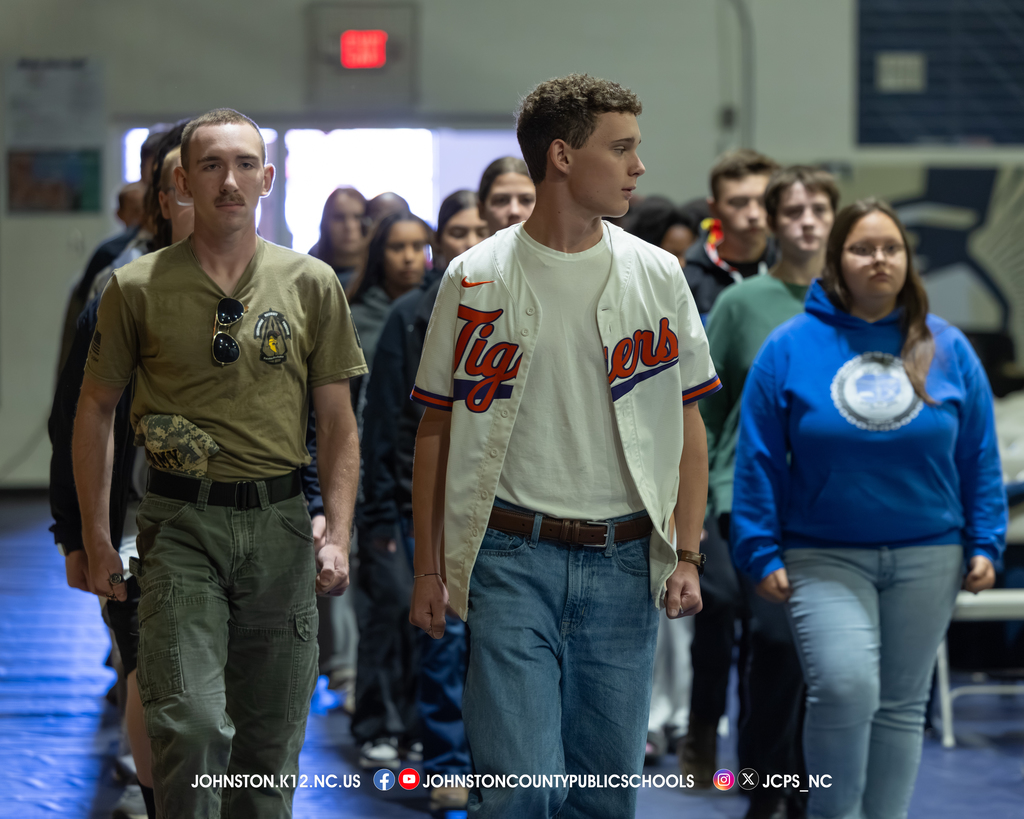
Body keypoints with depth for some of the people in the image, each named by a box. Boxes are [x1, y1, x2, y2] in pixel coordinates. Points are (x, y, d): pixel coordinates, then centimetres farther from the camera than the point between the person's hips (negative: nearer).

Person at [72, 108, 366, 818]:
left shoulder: (312, 285, 6)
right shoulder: (138, 288, 2)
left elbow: (338, 420, 9)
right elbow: (96, 411, 8)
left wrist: (339, 535, -1)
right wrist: (96, 538, 3)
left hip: (280, 522, 2)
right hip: (181, 524, -2)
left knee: (271, 743, 7)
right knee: (191, 725, -15)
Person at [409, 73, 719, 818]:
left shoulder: (658, 276, 6)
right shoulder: (478, 280, 0)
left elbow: (687, 425, 10)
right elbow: (436, 431, 5)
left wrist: (687, 557, 1)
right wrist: (429, 568, 1)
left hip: (624, 560, 3)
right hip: (513, 557, -3)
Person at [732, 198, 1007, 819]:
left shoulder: (948, 349, 4)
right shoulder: (790, 348, -2)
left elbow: (979, 457, 9)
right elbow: (759, 458, 0)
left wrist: (985, 543, 4)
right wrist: (762, 553, -3)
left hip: (926, 558, 3)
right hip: (825, 558, -3)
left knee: (903, 704, 7)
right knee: (845, 685, -21)